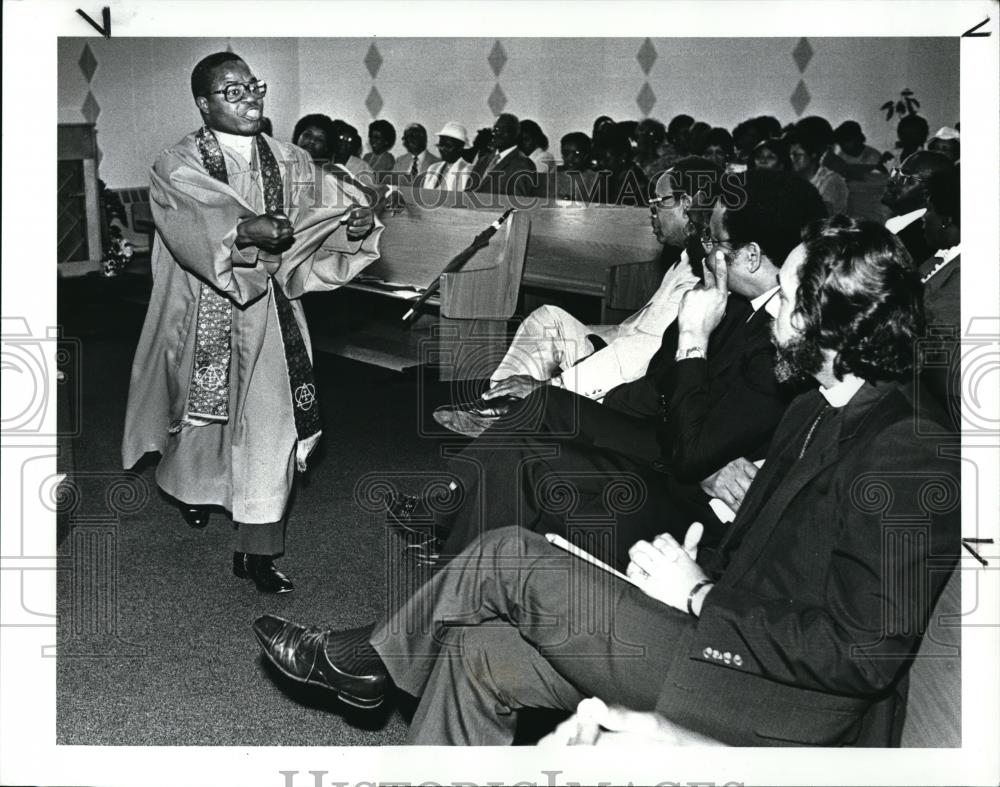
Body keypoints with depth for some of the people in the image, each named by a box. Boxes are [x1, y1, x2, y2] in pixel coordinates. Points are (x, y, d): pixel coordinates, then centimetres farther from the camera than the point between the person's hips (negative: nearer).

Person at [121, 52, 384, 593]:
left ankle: (256, 549, 5)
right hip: (204, 312, -2)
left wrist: (354, 222, -28)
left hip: (267, 311, 2)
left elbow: (328, 201, -6)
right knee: (203, 410, 17)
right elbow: (195, 225, -26)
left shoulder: (286, 161, 5)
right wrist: (246, 230, -43)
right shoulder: (176, 167, -8)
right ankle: (188, 485, 52)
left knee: (269, 422, -3)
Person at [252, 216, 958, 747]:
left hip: (785, 710, -9)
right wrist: (699, 565, -2)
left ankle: (364, 659, 16)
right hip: (730, 635, 9)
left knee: (513, 558, -9)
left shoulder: (908, 465, -20)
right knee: (480, 650, 0)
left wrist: (700, 597, -16)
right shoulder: (817, 414, 11)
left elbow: (861, 654, -23)